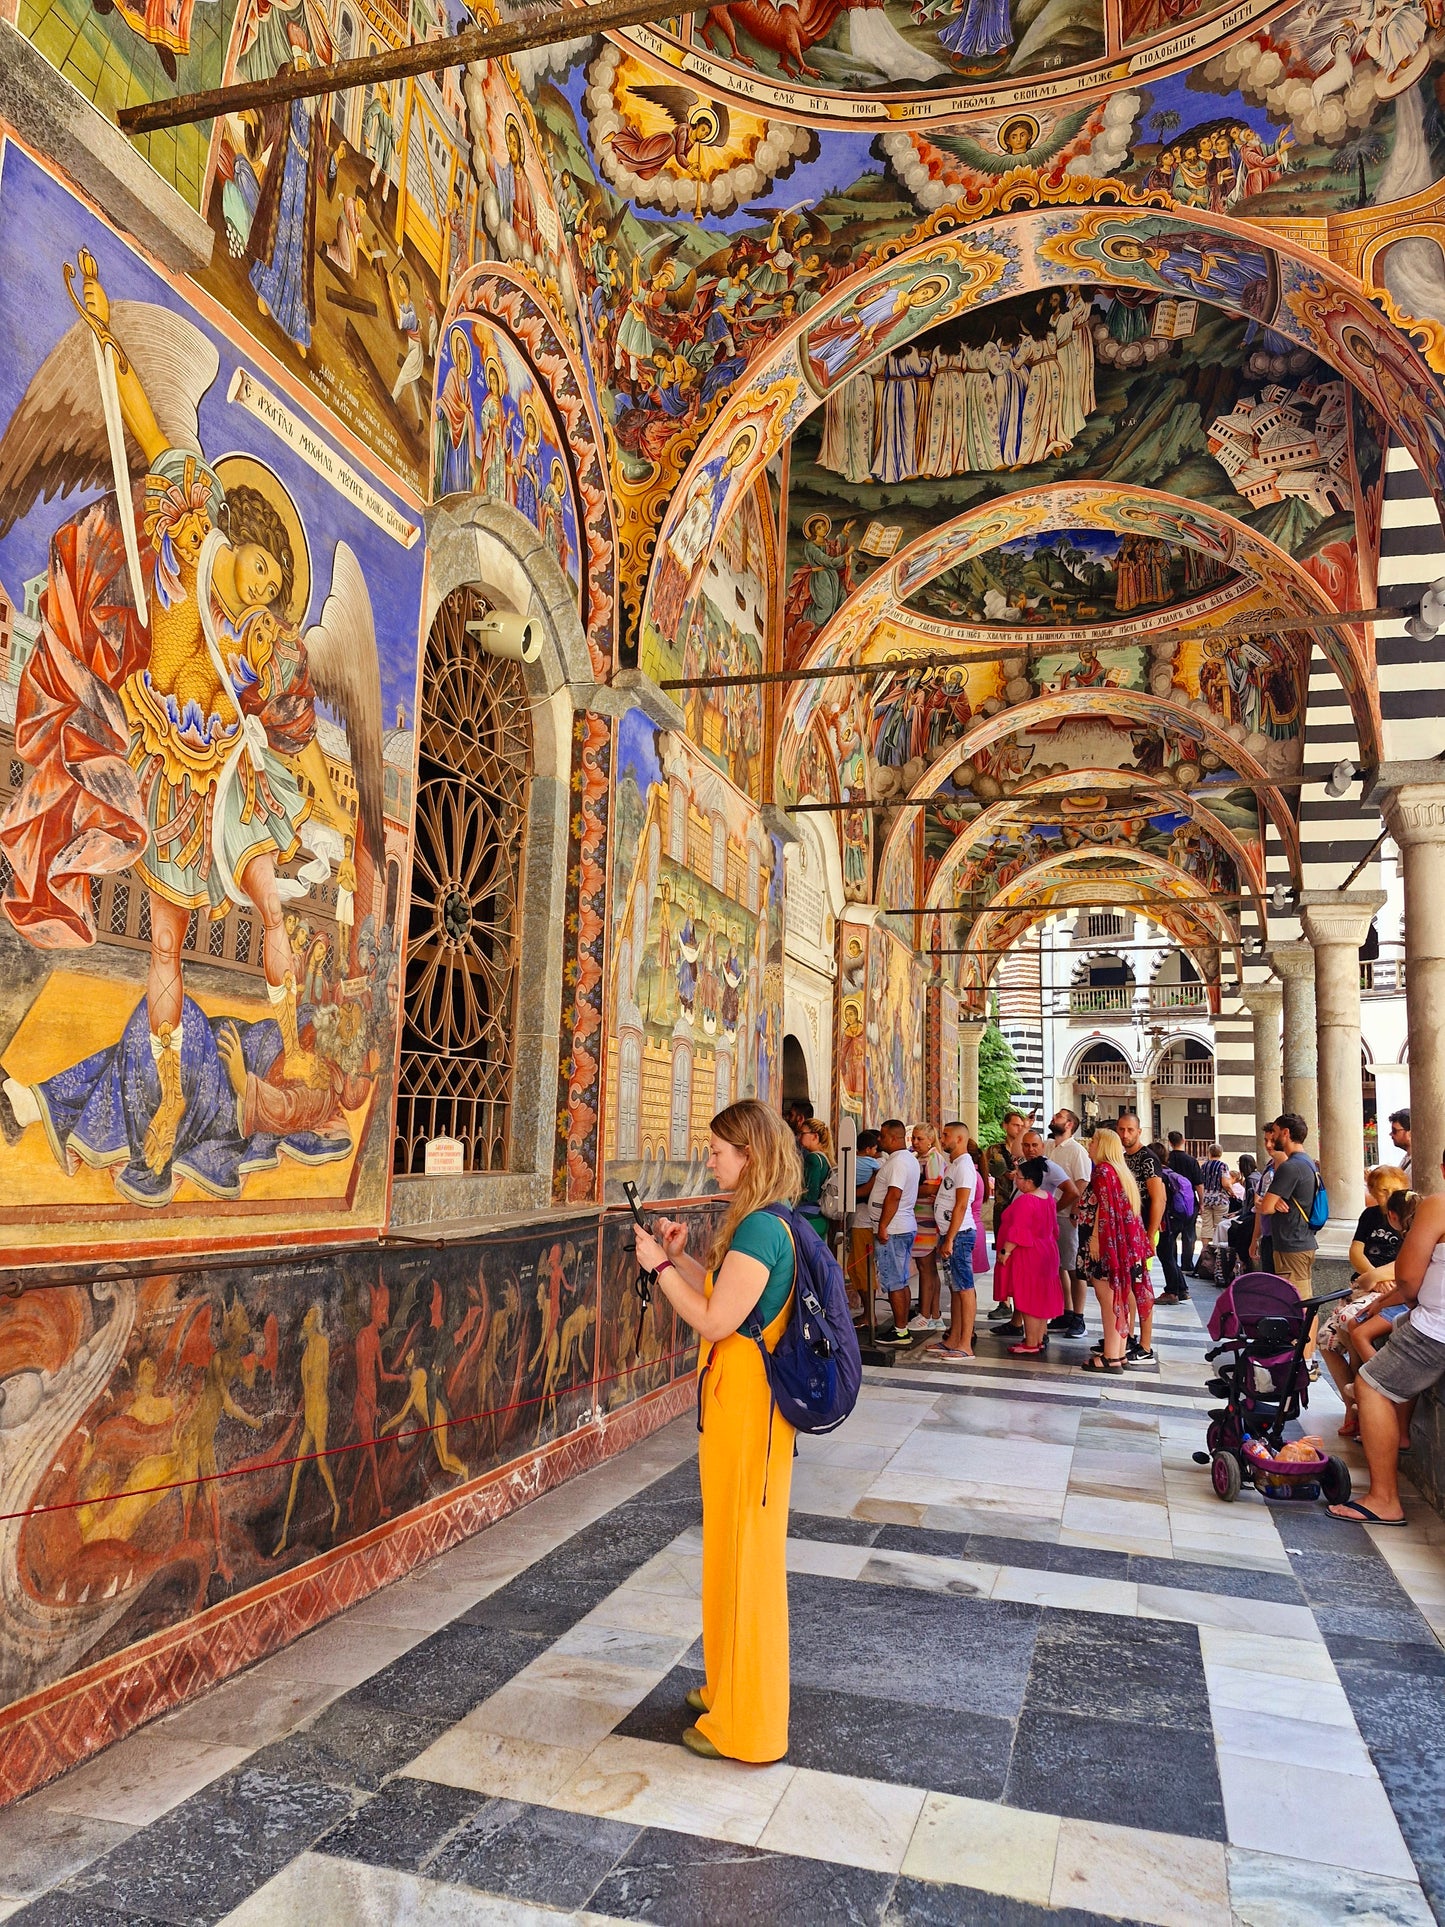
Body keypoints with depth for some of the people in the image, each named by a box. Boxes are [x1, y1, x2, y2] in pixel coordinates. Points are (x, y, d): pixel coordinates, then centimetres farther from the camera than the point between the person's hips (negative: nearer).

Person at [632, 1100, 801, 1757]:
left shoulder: (759, 1229, -23)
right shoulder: (768, 1223, 8)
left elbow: (715, 1321, -23)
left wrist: (659, 1266, -14)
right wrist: (680, 1257, 8)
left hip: (742, 1406, -10)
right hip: (741, 1400, 10)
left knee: (743, 1552, 4)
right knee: (738, 1548, 22)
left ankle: (746, 1726, 20)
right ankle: (733, 1689, 40)